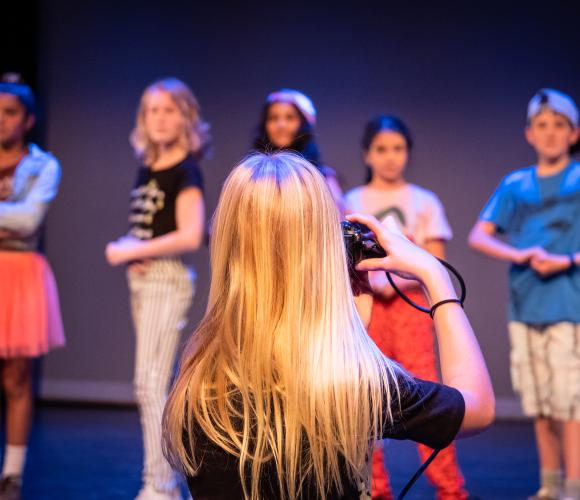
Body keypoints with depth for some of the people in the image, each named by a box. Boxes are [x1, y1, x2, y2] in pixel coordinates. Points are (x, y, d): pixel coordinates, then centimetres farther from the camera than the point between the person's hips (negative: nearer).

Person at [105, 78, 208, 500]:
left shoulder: (185, 171, -10)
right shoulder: (147, 168, 13)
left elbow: (190, 236, -19)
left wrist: (132, 251, -15)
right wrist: (125, 249, -3)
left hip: (168, 278, -8)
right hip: (141, 279, 8)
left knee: (151, 384, -12)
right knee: (157, 386, 13)